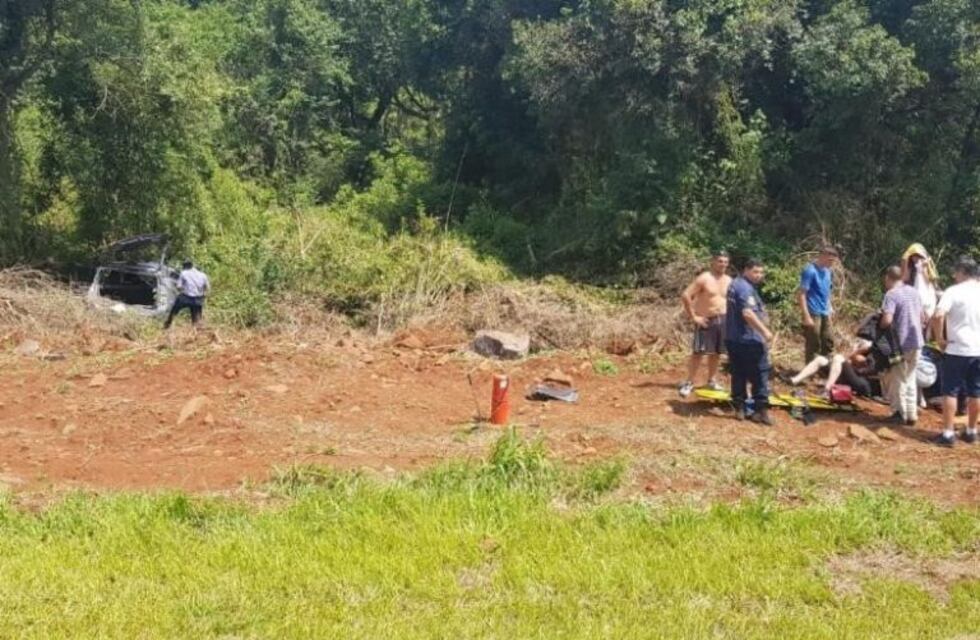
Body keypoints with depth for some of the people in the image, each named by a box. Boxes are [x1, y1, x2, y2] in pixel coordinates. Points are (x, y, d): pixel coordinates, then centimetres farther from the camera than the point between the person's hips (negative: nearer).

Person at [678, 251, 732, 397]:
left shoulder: (729, 281, 8)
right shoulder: (704, 279, -11)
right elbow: (685, 296, -16)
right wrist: (693, 317, -16)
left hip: (723, 320, 6)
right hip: (706, 320, -6)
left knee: (716, 353, 12)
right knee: (699, 352, -8)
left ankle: (712, 380, 24)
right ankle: (689, 383, -3)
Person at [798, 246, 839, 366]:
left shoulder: (828, 271, 9)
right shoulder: (810, 271, -15)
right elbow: (801, 294, -17)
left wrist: (830, 307, 14)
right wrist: (806, 316, -21)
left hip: (825, 313, 8)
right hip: (813, 313, -8)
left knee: (828, 341, 13)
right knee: (813, 345, -1)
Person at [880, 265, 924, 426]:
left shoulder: (891, 294, -14)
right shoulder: (914, 292, 9)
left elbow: (887, 320, -24)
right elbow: (921, 317, 17)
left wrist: (879, 328, -5)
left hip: (901, 343, -7)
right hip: (916, 341, 7)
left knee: (896, 380, 6)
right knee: (910, 378, 17)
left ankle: (900, 414, 12)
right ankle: (912, 414, 19)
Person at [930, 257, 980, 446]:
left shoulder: (953, 291, -10)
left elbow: (938, 316, -23)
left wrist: (940, 339, -10)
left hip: (957, 349, -5)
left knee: (950, 391, 1)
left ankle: (948, 433, -1)